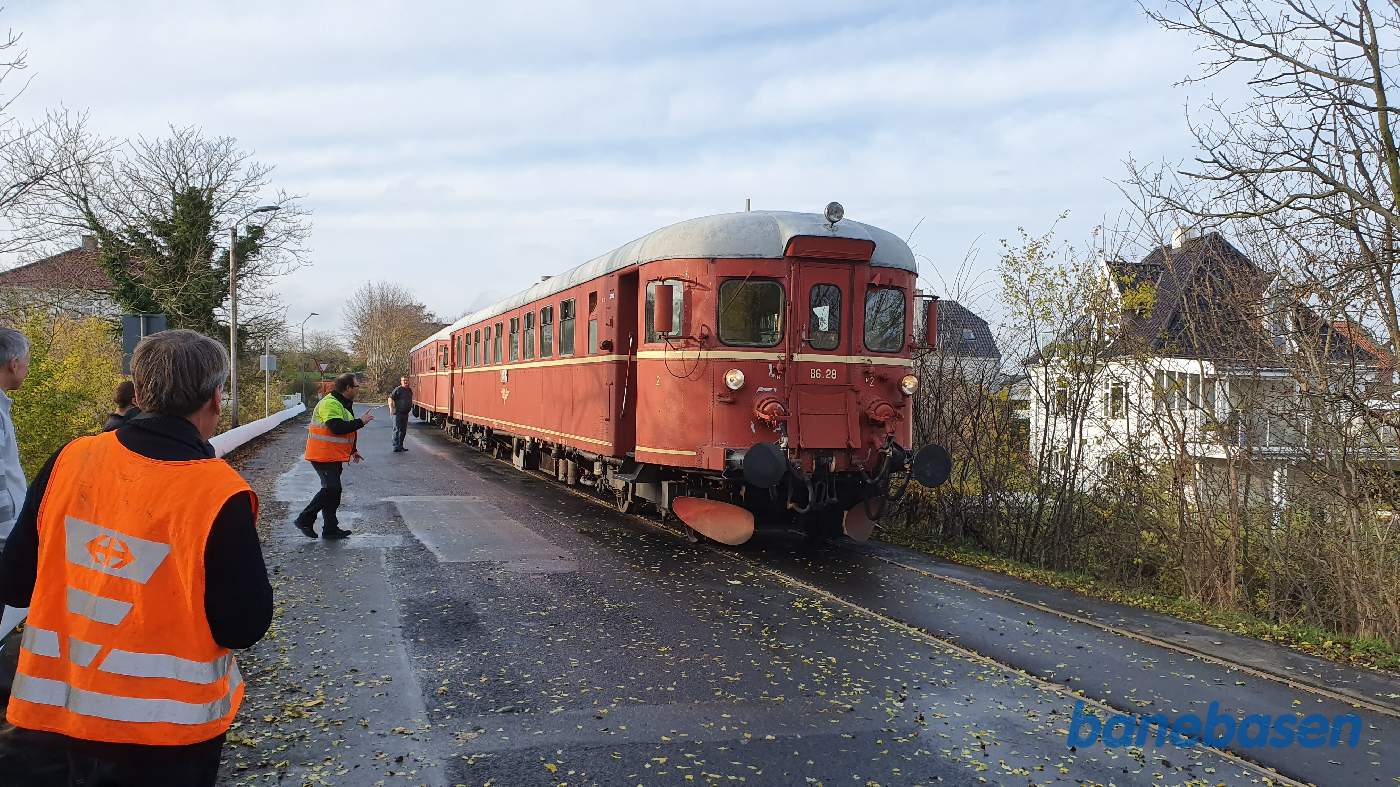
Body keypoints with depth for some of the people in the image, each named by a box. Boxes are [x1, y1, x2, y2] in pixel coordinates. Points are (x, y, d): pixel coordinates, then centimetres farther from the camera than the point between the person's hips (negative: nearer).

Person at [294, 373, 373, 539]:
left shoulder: (344, 404, 16)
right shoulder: (330, 403, -18)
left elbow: (347, 429, 26)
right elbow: (337, 428, -30)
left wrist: (352, 451, 22)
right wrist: (361, 422, -23)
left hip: (334, 456, 11)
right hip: (323, 455, -11)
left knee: (332, 490, 12)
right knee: (331, 489, -15)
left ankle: (331, 529, 17)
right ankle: (304, 519, -5)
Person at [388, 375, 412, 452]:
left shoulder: (409, 390, 13)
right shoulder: (398, 390, -9)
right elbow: (390, 398, -11)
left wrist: (411, 408, 21)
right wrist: (391, 408, -19)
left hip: (405, 413, 8)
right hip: (398, 412, -8)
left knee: (403, 430, 12)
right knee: (397, 430, -6)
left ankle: (400, 446, 21)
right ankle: (396, 448, -6)